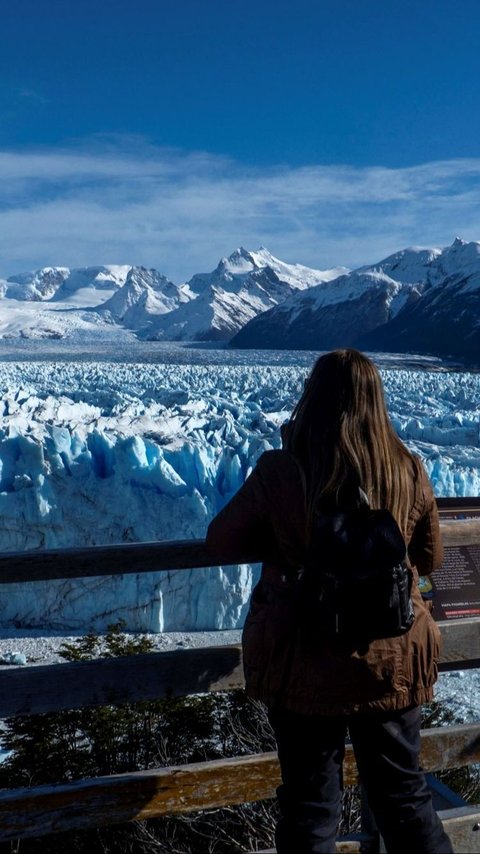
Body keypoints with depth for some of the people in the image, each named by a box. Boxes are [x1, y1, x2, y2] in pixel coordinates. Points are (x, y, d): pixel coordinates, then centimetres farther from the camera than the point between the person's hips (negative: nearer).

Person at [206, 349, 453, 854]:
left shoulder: (278, 471, -16)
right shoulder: (409, 471, -9)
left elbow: (220, 543, -3)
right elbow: (429, 560, 6)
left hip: (303, 663, -2)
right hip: (393, 660, 2)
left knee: (309, 799, 15)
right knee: (403, 793, 21)